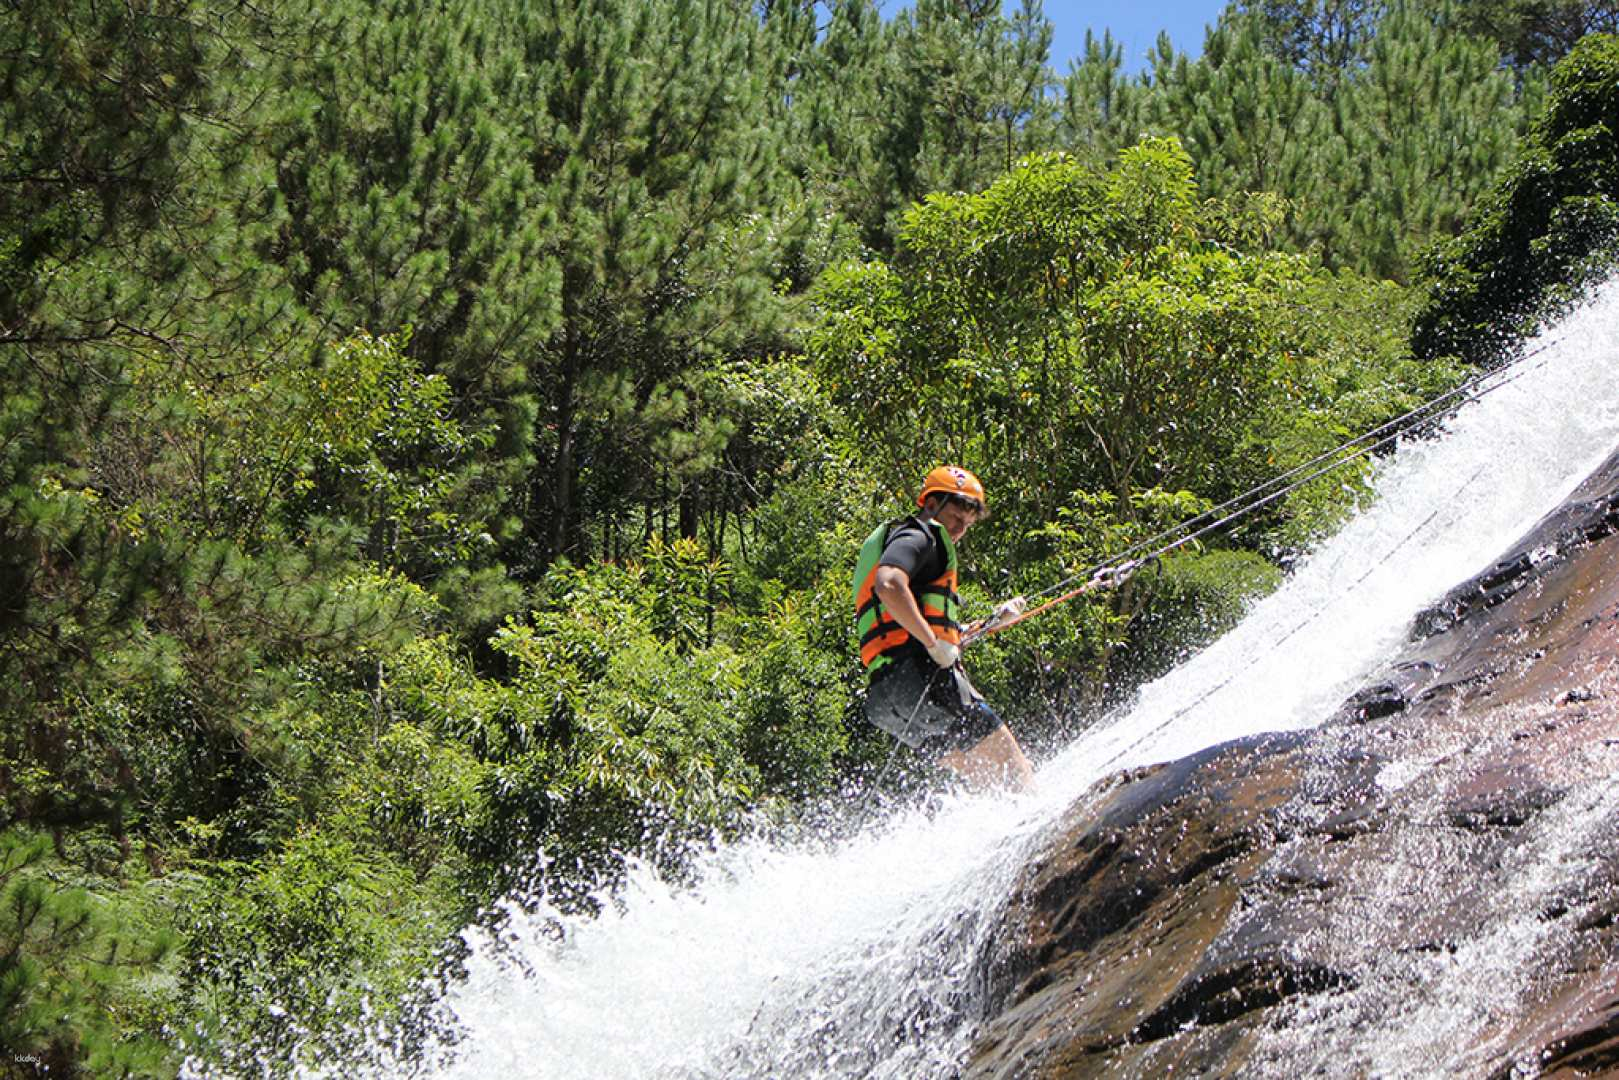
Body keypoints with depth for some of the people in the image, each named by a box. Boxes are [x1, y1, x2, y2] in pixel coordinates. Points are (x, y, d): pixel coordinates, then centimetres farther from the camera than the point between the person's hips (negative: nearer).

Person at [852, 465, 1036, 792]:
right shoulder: (917, 536, 0)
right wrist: (934, 643, -20)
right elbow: (888, 585, -22)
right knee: (1011, 765, -10)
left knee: (988, 776, 10)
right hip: (920, 679, -10)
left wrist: (993, 618, 32)